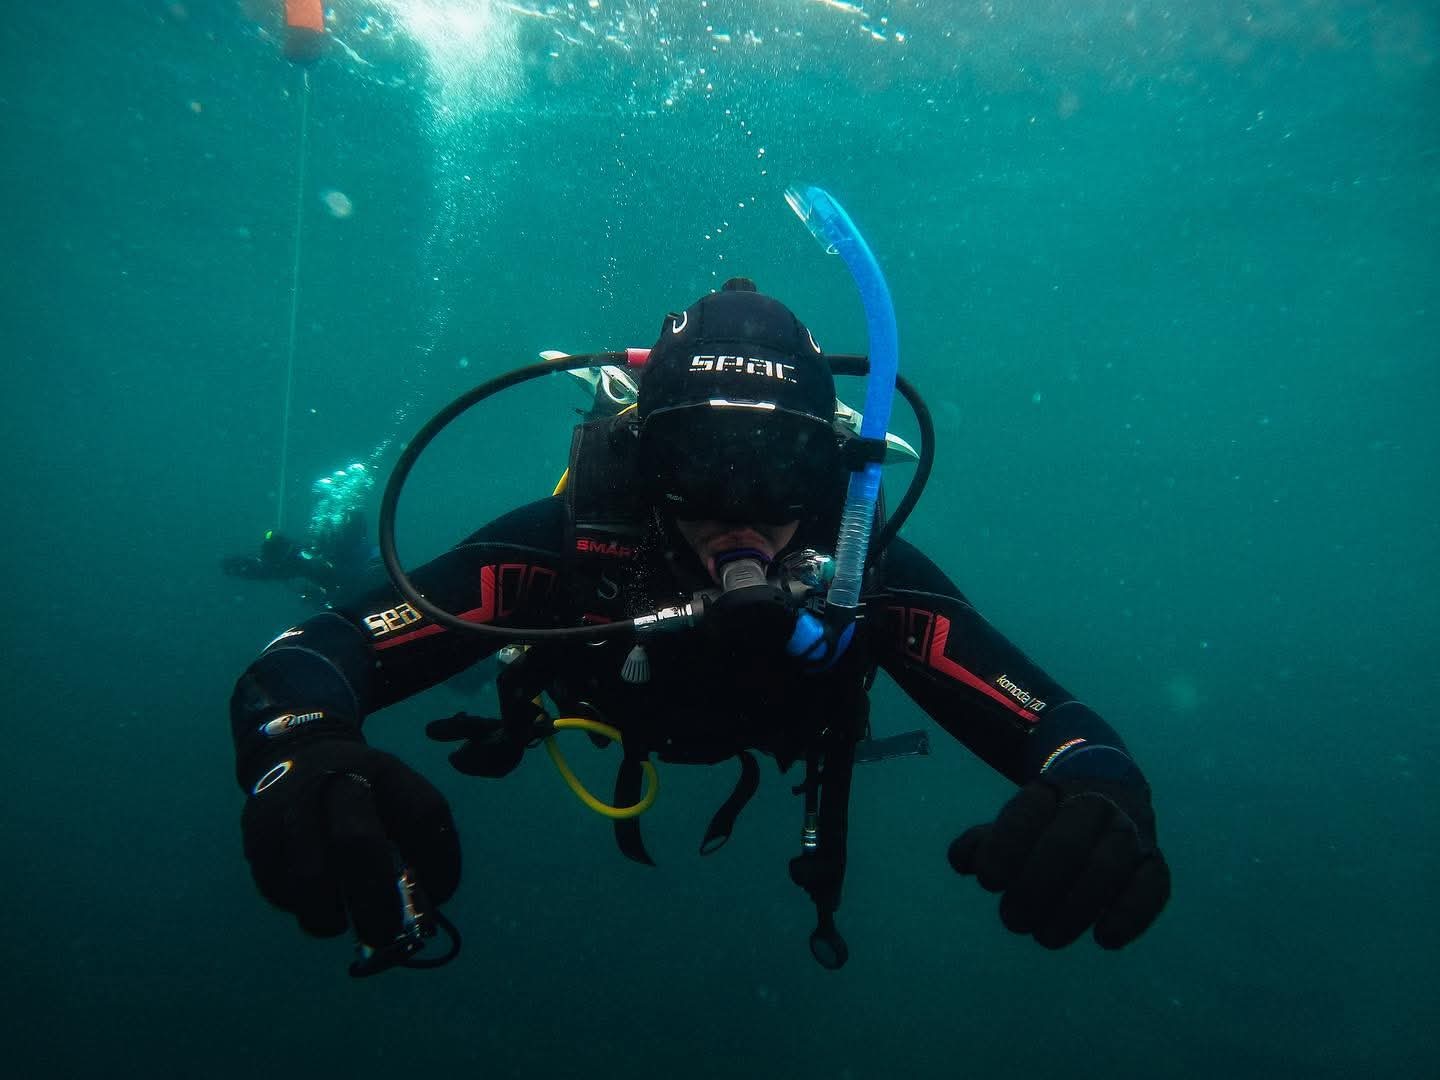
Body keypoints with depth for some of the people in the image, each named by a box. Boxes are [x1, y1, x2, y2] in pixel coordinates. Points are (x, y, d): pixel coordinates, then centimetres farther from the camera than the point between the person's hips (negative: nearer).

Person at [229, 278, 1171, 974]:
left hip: (778, 740, 1)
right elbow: (305, 659, -51)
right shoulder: (570, 547, -48)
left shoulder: (869, 580, -47)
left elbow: (1063, 730, -49)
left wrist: (1102, 797, -74)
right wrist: (299, 756, -75)